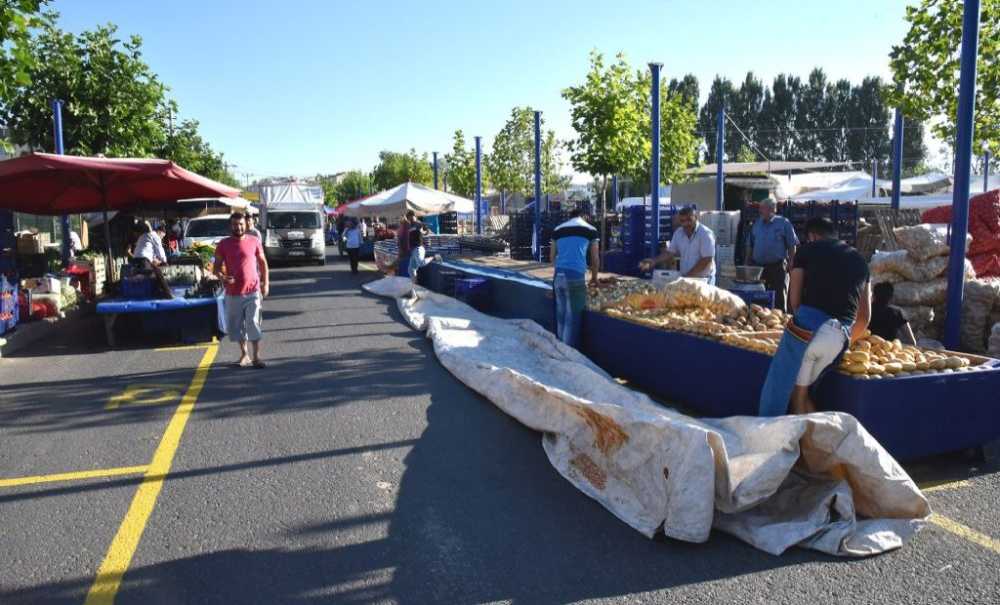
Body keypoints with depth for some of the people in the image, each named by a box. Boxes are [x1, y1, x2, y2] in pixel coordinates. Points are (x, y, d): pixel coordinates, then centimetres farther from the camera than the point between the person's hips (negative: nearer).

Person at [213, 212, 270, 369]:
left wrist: (266, 283, 2)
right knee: (235, 325, 9)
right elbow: (216, 266, 4)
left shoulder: (254, 241, 1)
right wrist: (222, 277, -17)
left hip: (253, 291, -2)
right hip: (233, 293, 2)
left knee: (253, 323, -8)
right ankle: (244, 354, 24)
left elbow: (263, 262, 8)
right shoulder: (223, 245, 1)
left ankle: (256, 356, -2)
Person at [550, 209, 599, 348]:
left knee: (560, 316, 14)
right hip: (576, 277, -4)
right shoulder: (590, 229, 8)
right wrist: (594, 277, 29)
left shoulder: (557, 230, 16)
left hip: (558, 276, 5)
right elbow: (595, 259, 13)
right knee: (573, 318, 0)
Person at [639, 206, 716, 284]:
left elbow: (706, 260, -18)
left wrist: (688, 275, -19)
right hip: (685, 278, 5)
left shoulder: (706, 234, -13)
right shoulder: (678, 233, 6)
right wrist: (654, 261, -5)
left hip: (703, 280, -5)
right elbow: (670, 252, 12)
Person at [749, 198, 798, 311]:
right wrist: (749, 263, 10)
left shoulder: (783, 223, -1)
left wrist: (790, 263, -8)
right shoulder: (757, 224, 11)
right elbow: (751, 246, 15)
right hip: (758, 267, 4)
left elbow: (792, 246, -2)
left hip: (777, 267, -4)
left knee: (779, 298, 0)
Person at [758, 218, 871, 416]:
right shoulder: (859, 260, 25)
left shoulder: (808, 249, 13)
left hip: (807, 326, -5)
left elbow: (794, 299, 9)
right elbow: (864, 317, 26)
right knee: (800, 391, 19)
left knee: (776, 390, 2)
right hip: (839, 337, 5)